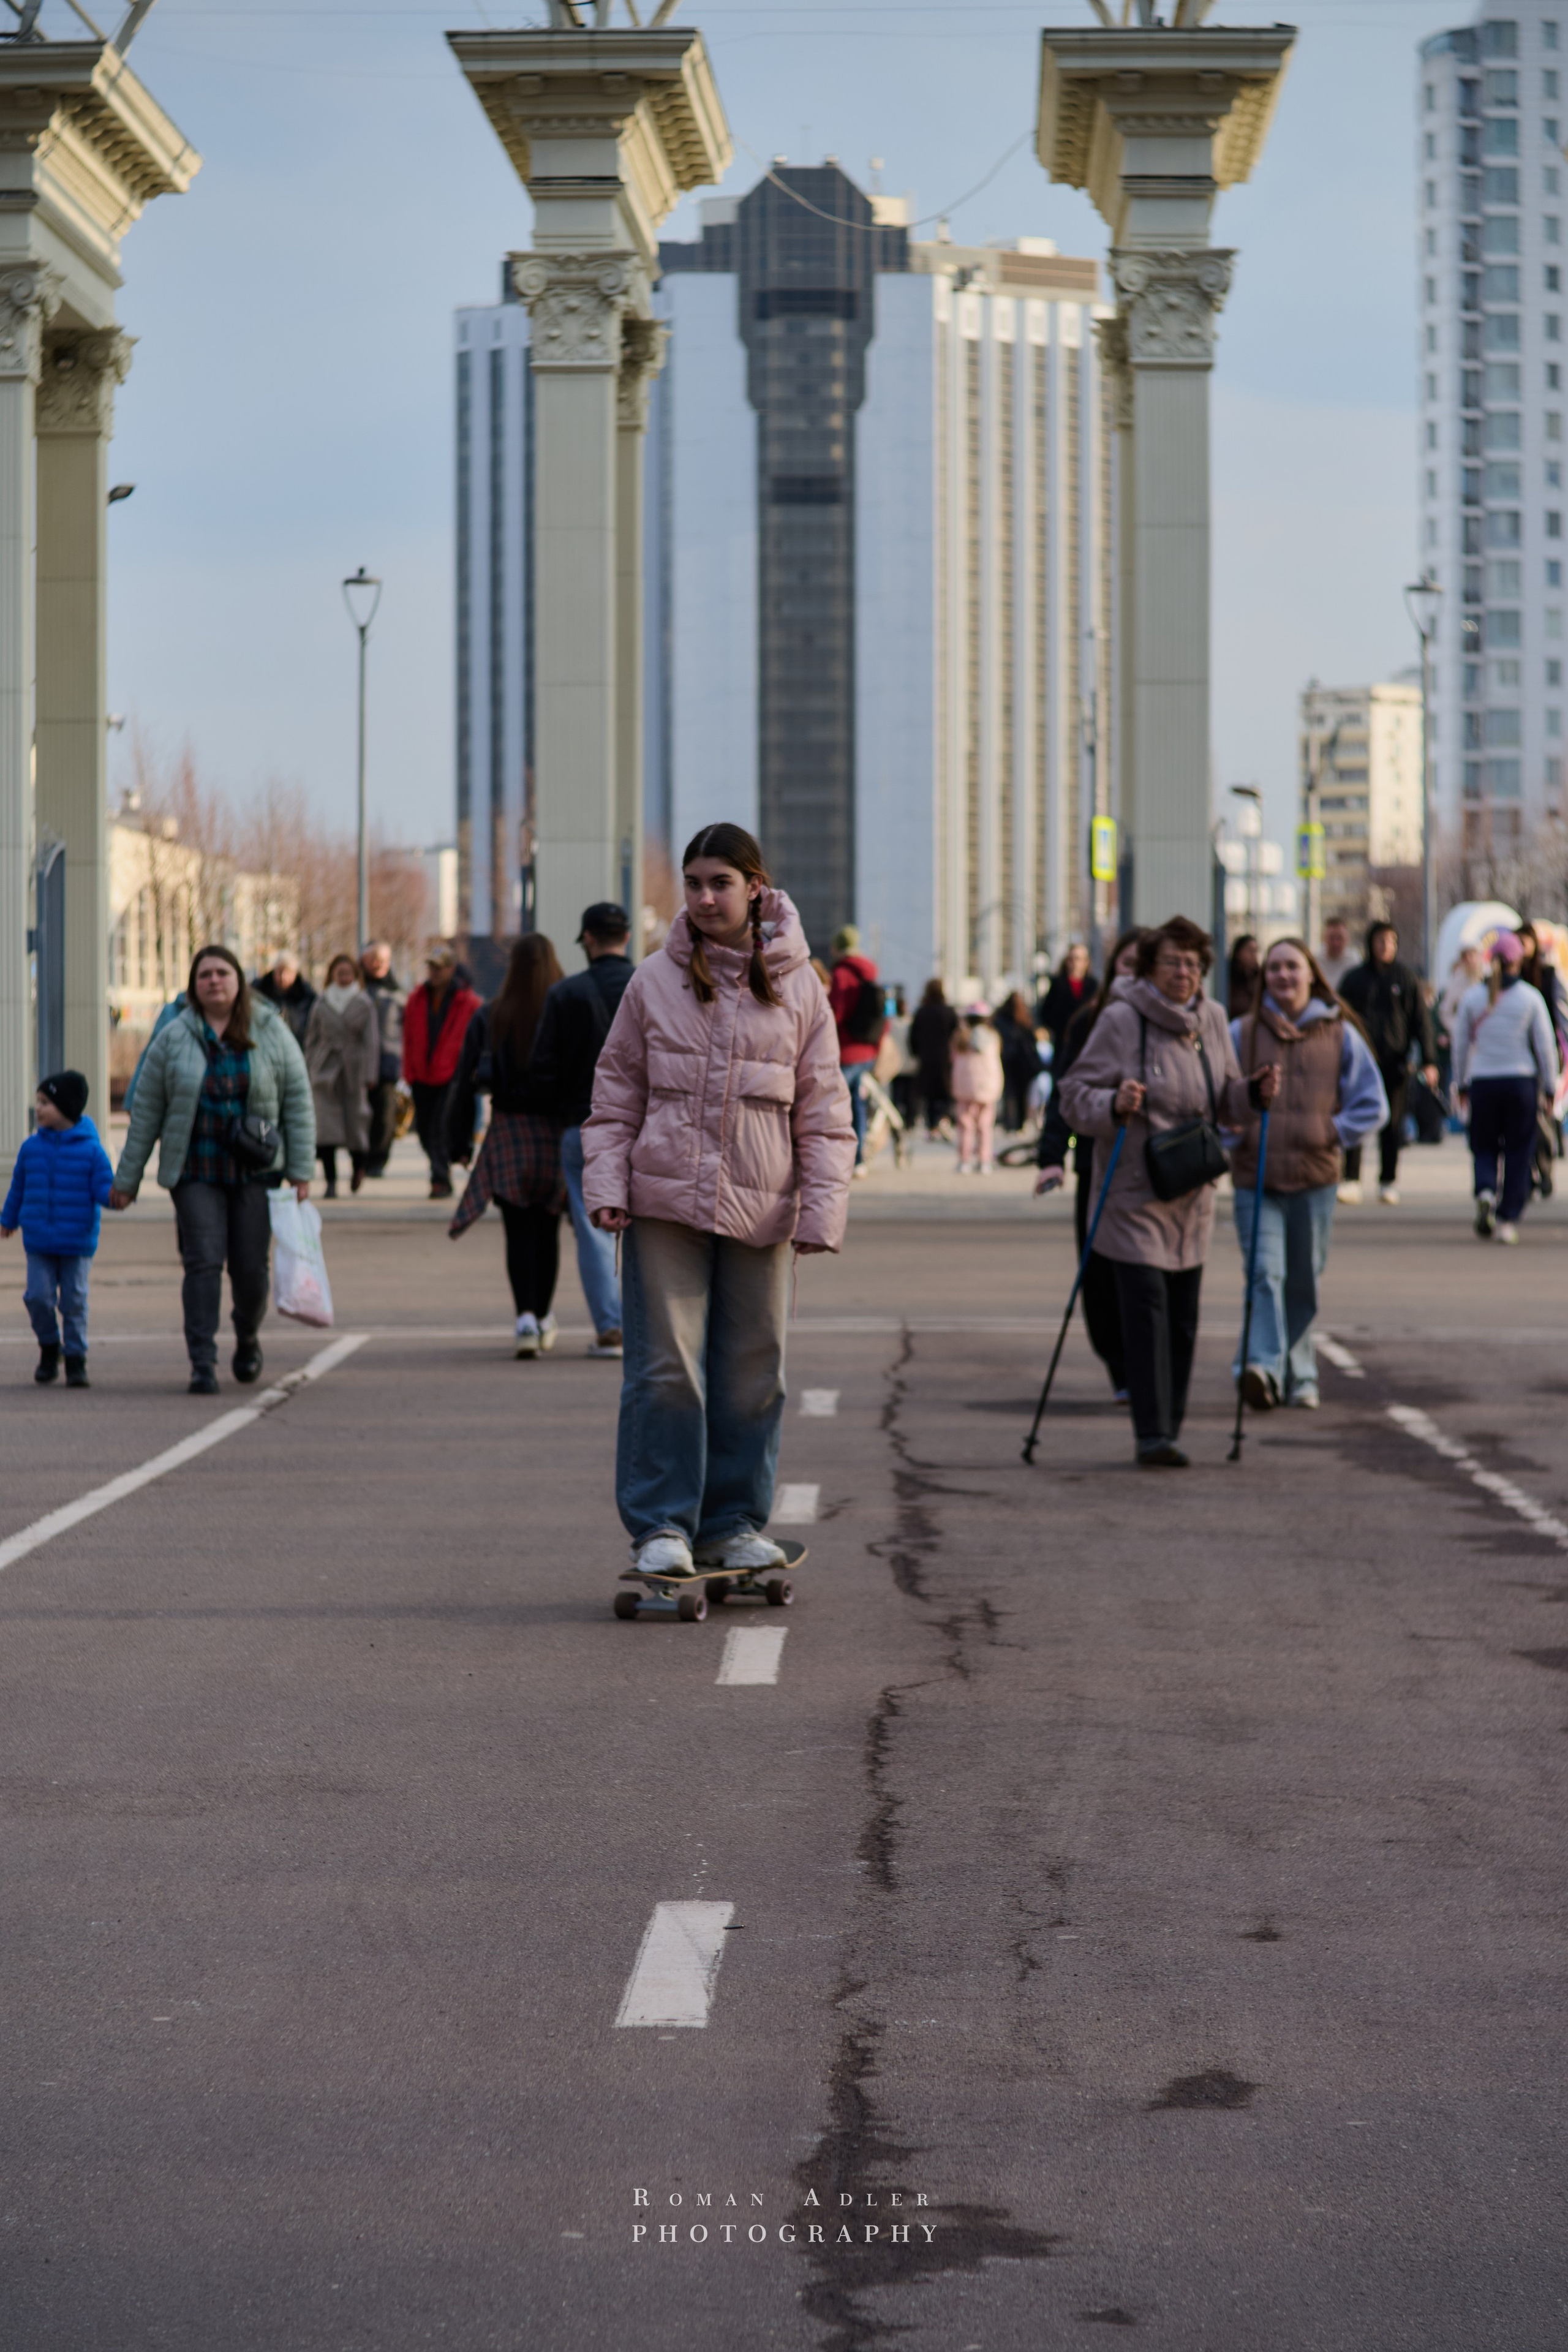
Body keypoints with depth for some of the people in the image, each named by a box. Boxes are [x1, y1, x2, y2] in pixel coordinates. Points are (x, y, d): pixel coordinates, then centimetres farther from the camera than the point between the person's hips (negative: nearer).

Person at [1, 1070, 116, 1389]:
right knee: (38, 1296, -5)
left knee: (74, 1300, 1)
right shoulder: (32, 1147, 3)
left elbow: (103, 1189, -7)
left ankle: (76, 1360, 12)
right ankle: (49, 1348, 18)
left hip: (77, 1243, -2)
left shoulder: (90, 1150, -6)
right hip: (38, 1241, 2)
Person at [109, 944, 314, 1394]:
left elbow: (298, 1100, 2)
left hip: (256, 1171, 1)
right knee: (203, 1261, -11)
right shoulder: (174, 1039, 1)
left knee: (251, 1267, 1)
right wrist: (127, 1179, 5)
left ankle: (248, 1340, 30)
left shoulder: (272, 1033, 2)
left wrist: (301, 1170, -4)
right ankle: (202, 1364, -11)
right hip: (196, 1173, 0)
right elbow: (146, 1111, 5)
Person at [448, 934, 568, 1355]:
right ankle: (544, 1318, 24)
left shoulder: (488, 1017, -1)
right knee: (548, 1228, 14)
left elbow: (465, 1083, 1)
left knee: (519, 1231, 1)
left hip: (508, 1131, 0)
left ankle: (526, 1316, -17)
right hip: (556, 1131, 0)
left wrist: (459, 1143, 9)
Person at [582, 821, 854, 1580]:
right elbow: (616, 1092, 9)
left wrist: (823, 1207, -4)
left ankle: (733, 1522, 18)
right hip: (666, 1200, -1)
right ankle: (660, 1526, 1)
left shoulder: (798, 988, 5)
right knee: (666, 1368, -5)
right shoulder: (654, 982, 5)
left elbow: (824, 1110, 5)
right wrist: (606, 1184, -3)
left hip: (759, 1206, 1)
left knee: (751, 1371, 7)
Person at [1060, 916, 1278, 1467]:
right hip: (1133, 1193, -6)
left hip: (1192, 1194, 6)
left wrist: (1255, 1092, -2)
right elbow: (1076, 1097, -10)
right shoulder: (1121, 1020, -10)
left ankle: (1168, 1430, 17)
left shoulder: (1213, 1019, 8)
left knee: (1183, 1317, 8)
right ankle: (1152, 1437, -17)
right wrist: (1114, 1106, -28)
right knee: (1147, 1305, -14)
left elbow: (1225, 1104, 18)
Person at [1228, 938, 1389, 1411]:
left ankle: (1299, 1376, 21)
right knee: (1265, 1273, -17)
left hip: (1314, 1179, 2)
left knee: (1303, 1283, 9)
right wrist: (1235, 1129, -8)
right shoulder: (1241, 1033, 6)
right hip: (1255, 1177, -2)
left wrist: (1333, 1132, -3)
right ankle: (1262, 1368, -30)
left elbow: (1372, 1106, 10)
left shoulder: (1340, 1035, 8)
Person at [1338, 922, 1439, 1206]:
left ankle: (1389, 1182, 13)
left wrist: (1429, 1061, -2)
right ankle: (1351, 1180, -8)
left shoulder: (1406, 978, 6)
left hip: (1395, 1062, 0)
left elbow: (1422, 1021, 6)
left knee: (1392, 1125, 5)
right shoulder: (1355, 979, 7)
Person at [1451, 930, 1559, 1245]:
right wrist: (1549, 1086, 7)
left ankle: (1485, 1192, -17)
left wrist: (1461, 1085, 16)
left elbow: (1461, 1042, 6)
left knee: (1484, 1147, 13)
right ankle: (1508, 1220, 4)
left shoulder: (1473, 997, 1)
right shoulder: (1530, 997, -4)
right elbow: (1545, 1044, -2)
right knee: (1518, 1151, 7)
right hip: (1521, 1079, -1)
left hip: (1483, 1083, 1)